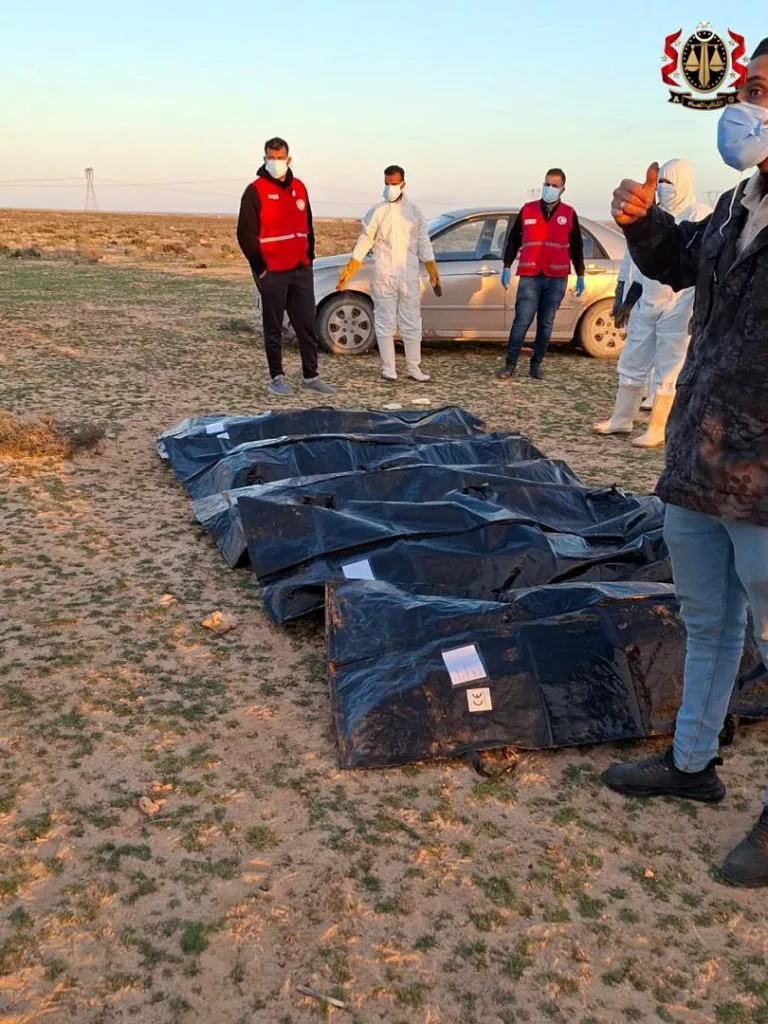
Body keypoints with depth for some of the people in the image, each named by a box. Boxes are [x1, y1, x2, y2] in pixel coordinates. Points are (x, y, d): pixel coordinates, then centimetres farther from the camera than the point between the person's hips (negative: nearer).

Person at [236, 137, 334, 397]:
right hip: (272, 273, -5)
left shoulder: (299, 187, 13)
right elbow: (245, 233, -9)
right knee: (274, 328, 3)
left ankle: (310, 376, 13)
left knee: (307, 325, 6)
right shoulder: (255, 191, -6)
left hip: (301, 270, 6)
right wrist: (260, 268, -10)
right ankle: (277, 378, 11)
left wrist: (309, 258, 12)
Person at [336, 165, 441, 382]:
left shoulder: (414, 212, 10)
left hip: (410, 277, 2)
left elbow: (424, 244, 11)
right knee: (385, 323, 0)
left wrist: (433, 273, 6)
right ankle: (388, 368, 5)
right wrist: (348, 271, -3)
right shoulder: (377, 212, 3)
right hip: (383, 277, -2)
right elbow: (364, 243, 3)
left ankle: (413, 367, 10)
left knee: (412, 323, 4)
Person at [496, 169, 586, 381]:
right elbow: (513, 239, 11)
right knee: (522, 321, -8)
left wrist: (580, 276, 11)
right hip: (530, 277, -1)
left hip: (557, 278, 1)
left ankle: (536, 365, 13)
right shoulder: (528, 210, 7)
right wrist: (507, 267, 6)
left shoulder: (569, 214, 9)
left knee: (546, 323, 4)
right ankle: (510, 364, -3)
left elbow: (576, 247, 13)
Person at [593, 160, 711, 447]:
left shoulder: (700, 216, -7)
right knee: (631, 364, 12)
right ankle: (621, 420, 24)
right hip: (645, 305, 6)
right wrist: (622, 294, 17)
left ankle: (655, 431, 7)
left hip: (678, 308, -6)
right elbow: (632, 256, 19)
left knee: (667, 372, 1)